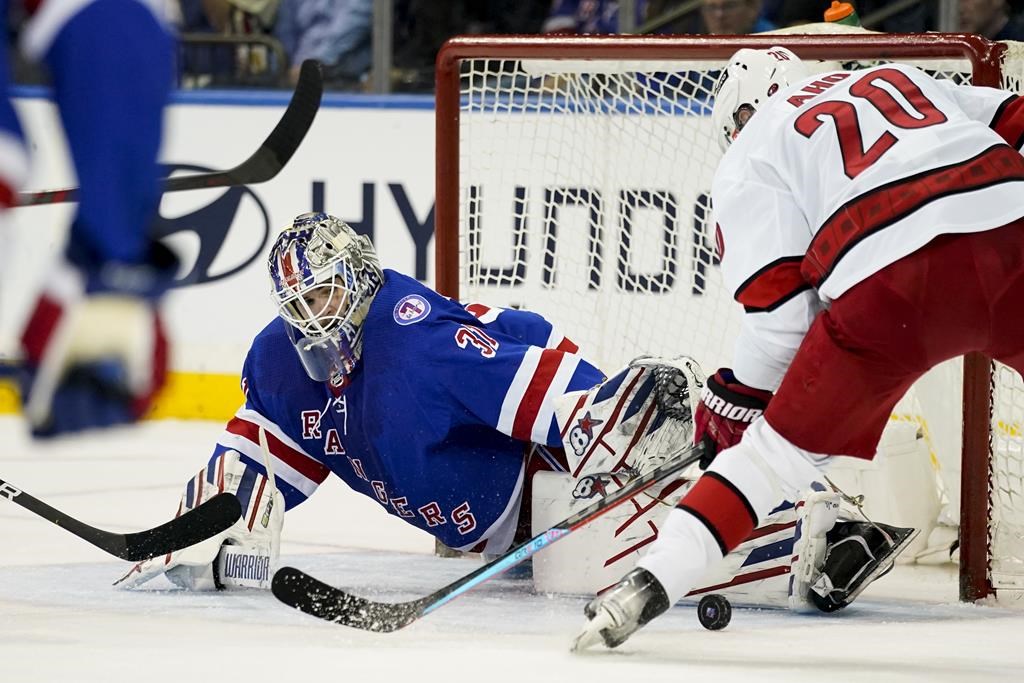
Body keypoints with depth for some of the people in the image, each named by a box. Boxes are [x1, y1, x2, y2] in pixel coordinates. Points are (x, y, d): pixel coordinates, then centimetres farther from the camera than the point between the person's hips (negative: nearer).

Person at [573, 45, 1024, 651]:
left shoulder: (748, 160, 20)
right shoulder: (901, 79, 34)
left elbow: (779, 309, 9)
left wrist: (733, 403, 21)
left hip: (893, 282, -3)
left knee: (779, 448, 10)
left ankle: (650, 585, 4)